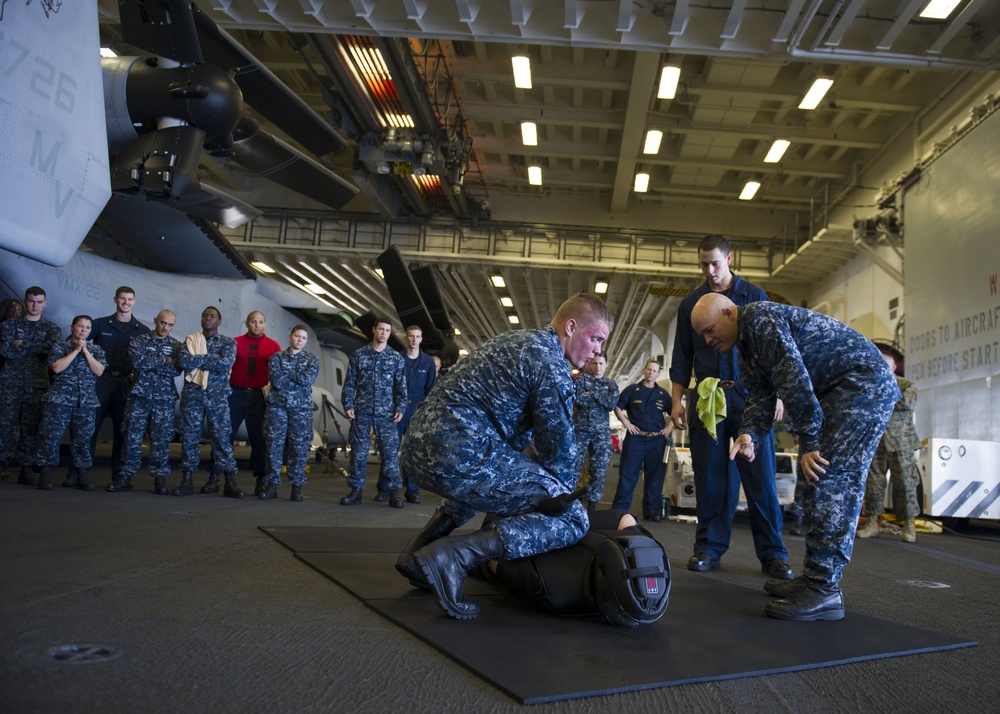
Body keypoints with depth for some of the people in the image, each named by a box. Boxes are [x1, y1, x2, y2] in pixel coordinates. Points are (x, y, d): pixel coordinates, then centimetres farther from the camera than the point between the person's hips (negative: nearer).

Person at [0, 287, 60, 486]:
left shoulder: (51, 329, 13)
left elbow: (51, 348, -7)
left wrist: (21, 345, -6)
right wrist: (36, 349, -6)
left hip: (37, 383, 0)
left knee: (32, 426, -2)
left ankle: (26, 469, 3)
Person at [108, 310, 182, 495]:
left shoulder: (176, 346, 9)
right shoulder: (138, 341, 8)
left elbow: (176, 370, -7)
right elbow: (138, 361, -11)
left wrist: (150, 364, -9)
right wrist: (164, 360, -8)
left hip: (164, 398, 0)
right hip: (140, 396, 0)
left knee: (161, 439, 0)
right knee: (132, 437, 0)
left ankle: (160, 479, 6)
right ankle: (126, 476, 8)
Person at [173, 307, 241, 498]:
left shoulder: (228, 343, 7)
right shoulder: (190, 340, 12)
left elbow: (225, 364, -12)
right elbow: (183, 361, -7)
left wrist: (196, 361, -7)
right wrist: (210, 357, -9)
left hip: (217, 395, -1)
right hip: (192, 394, 2)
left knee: (222, 437, -4)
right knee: (190, 436, 1)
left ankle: (230, 482, -2)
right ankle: (186, 480, 6)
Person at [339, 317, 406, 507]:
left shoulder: (396, 358, 8)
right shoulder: (358, 355, 8)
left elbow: (401, 387, 7)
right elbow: (349, 383, 7)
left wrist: (400, 408, -3)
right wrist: (348, 405, -3)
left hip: (386, 413, 0)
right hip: (361, 412, 1)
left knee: (390, 452, -3)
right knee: (358, 451, 4)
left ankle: (394, 492, 2)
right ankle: (356, 490, 13)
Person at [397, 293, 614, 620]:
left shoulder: (516, 339, 23)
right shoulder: (552, 366, -6)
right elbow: (558, 450, -2)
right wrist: (560, 498, 16)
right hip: (460, 455, -10)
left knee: (488, 479, 41)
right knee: (572, 519, -7)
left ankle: (418, 549, 26)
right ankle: (451, 555, -18)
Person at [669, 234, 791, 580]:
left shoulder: (755, 296, 9)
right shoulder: (690, 304, 13)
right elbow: (682, 358, 14)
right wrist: (677, 401, 6)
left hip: (749, 395, -1)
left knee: (760, 476, -3)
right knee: (710, 478, 3)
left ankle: (772, 554, 4)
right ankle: (709, 548, 11)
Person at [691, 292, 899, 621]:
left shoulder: (760, 318, -15)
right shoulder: (747, 349, 17)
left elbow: (793, 379, -22)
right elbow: (760, 398, 10)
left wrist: (809, 442, -20)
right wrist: (749, 436, -11)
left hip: (864, 382, -11)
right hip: (838, 391, 11)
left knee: (832, 480, -16)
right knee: (823, 479, 9)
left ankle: (824, 591, -15)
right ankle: (815, 578, 14)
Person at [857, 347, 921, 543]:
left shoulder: (905, 384, 7)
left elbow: (909, 402, -12)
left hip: (900, 443, -2)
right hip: (875, 443, 2)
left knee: (904, 482, -2)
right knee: (873, 482, 2)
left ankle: (909, 525, 7)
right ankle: (872, 523, 8)